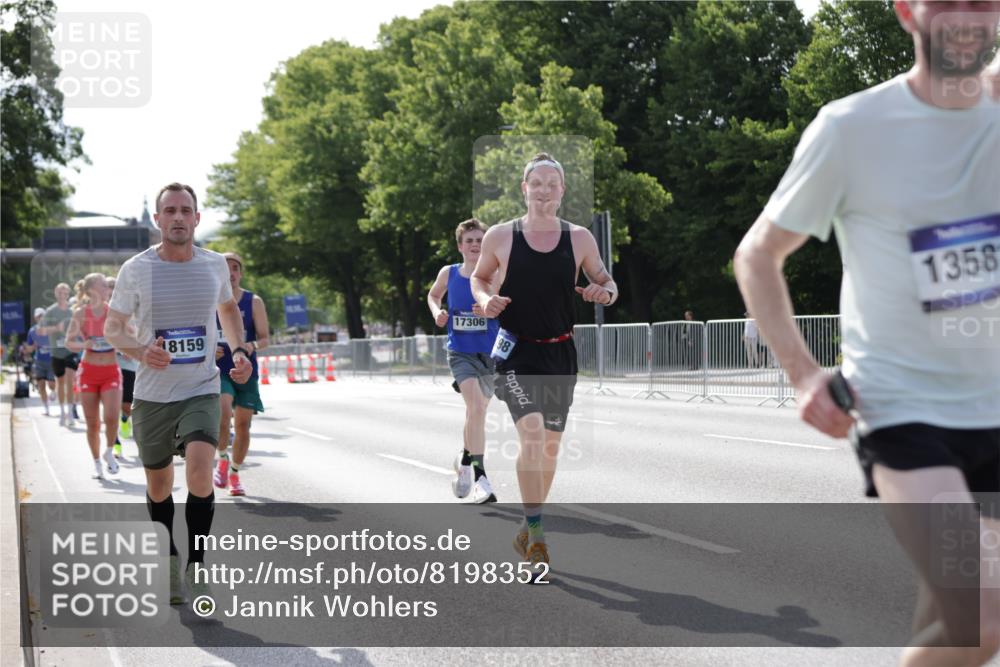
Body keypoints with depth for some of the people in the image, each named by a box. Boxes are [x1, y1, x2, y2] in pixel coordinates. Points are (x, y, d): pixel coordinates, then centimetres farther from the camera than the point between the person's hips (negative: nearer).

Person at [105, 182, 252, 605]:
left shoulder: (215, 265, 0)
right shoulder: (136, 269, -6)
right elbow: (112, 328, -1)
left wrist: (239, 351, 6)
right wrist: (141, 350, -22)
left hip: (201, 391, 0)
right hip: (151, 395, 0)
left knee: (200, 471, -23)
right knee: (159, 484, 12)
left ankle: (196, 569, -9)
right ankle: (169, 561, 37)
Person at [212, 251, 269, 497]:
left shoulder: (254, 302, 2)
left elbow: (265, 338, 1)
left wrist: (253, 345, -21)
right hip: (218, 369, -1)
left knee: (243, 425, 4)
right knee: (223, 413, -26)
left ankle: (234, 473, 24)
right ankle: (222, 460, -3)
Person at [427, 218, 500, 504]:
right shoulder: (448, 273, 2)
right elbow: (433, 295, 22)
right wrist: (437, 312, 2)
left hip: (489, 354, 1)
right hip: (460, 353, -1)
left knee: (476, 412, 15)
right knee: (477, 408, -22)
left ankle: (465, 460, 43)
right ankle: (481, 477, -22)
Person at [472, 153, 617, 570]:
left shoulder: (579, 238, 1)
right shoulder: (500, 236, -4)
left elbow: (606, 283, 10)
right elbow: (479, 277, 11)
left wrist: (605, 292, -13)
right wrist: (485, 299, -11)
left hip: (560, 353, 3)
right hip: (516, 352, -3)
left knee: (550, 445, 11)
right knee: (531, 432, -22)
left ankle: (529, 529, 29)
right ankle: (535, 532, -13)